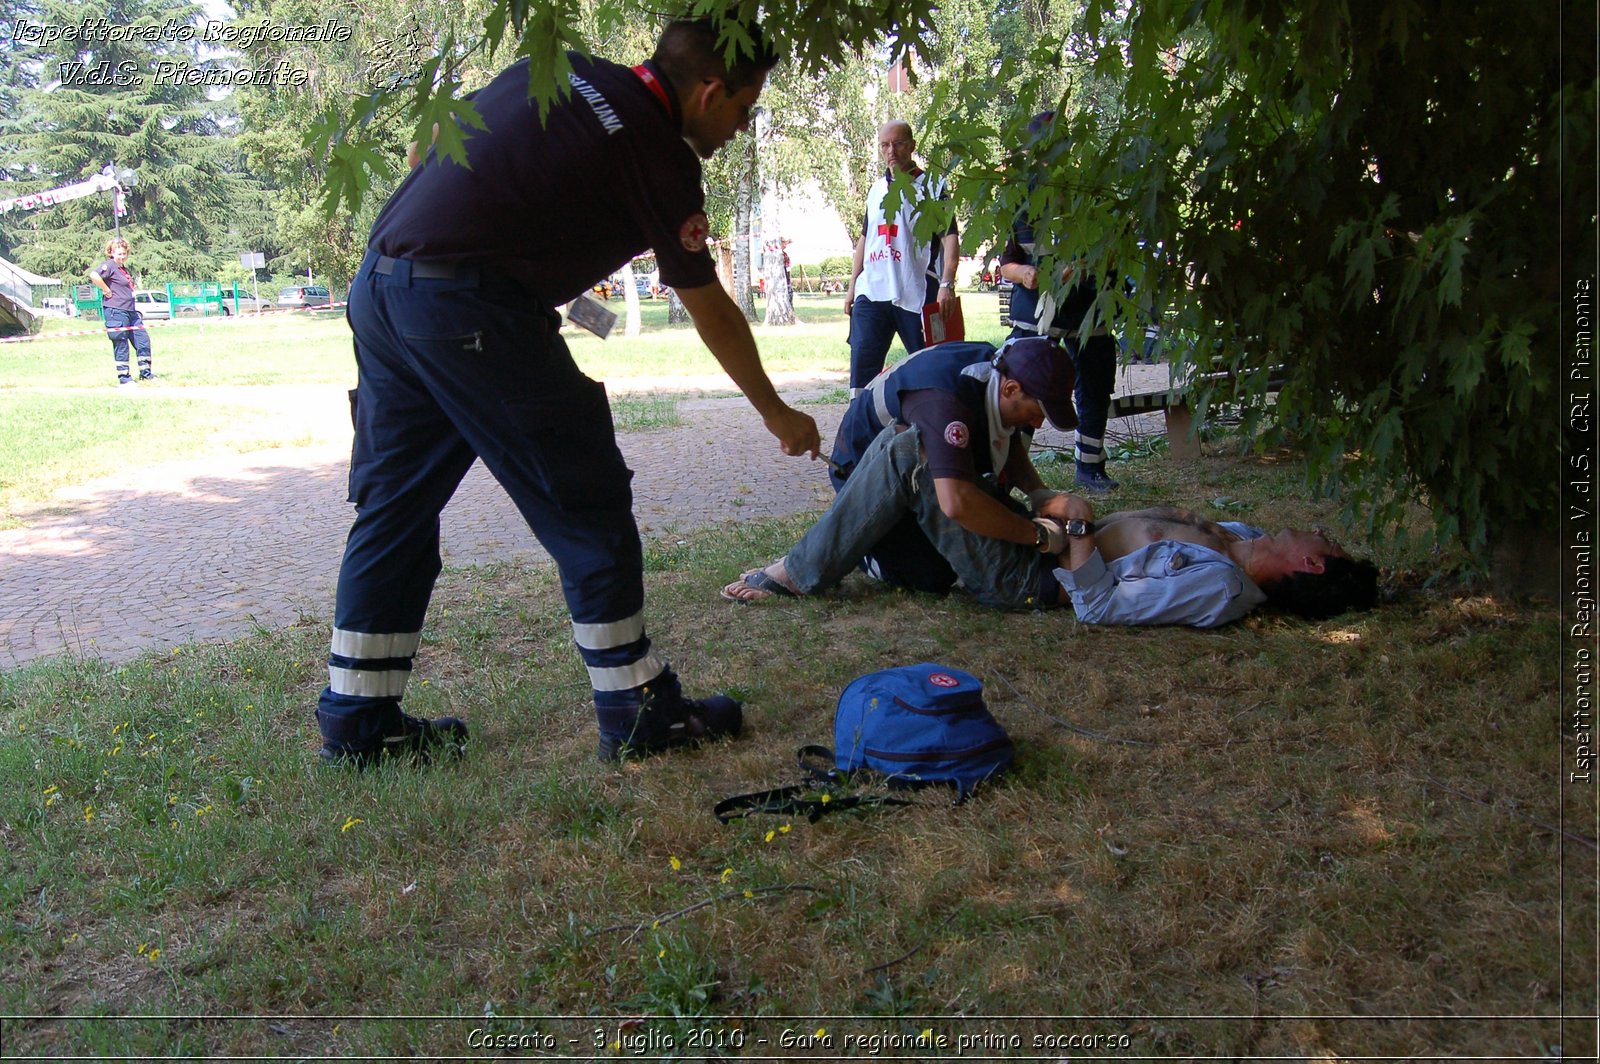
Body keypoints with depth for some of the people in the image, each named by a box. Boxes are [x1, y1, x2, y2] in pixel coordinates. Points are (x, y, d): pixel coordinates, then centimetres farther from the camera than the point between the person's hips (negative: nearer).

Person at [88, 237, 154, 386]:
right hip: (115, 311, -9)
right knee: (121, 345, -3)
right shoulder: (109, 265, -10)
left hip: (130, 311, 9)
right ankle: (124, 378, 3)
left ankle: (146, 373, 18)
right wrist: (107, 291, -20)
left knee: (143, 339, 10)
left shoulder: (125, 268, 18)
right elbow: (94, 275, -29)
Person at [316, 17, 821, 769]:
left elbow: (433, 155, 20)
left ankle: (356, 722, 22)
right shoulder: (657, 157, -1)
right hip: (468, 311, -8)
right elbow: (711, 313, 9)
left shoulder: (554, 70, 17)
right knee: (588, 507, 3)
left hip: (377, 285, 8)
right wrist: (775, 413, 23)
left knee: (394, 507, 15)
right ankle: (639, 713, 11)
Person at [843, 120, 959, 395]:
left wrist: (946, 283, -20)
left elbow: (950, 237, -7)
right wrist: (852, 284, 17)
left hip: (917, 295, -4)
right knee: (862, 367, -3)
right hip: (871, 292, 5)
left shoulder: (932, 187, 0)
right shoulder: (877, 189, 18)